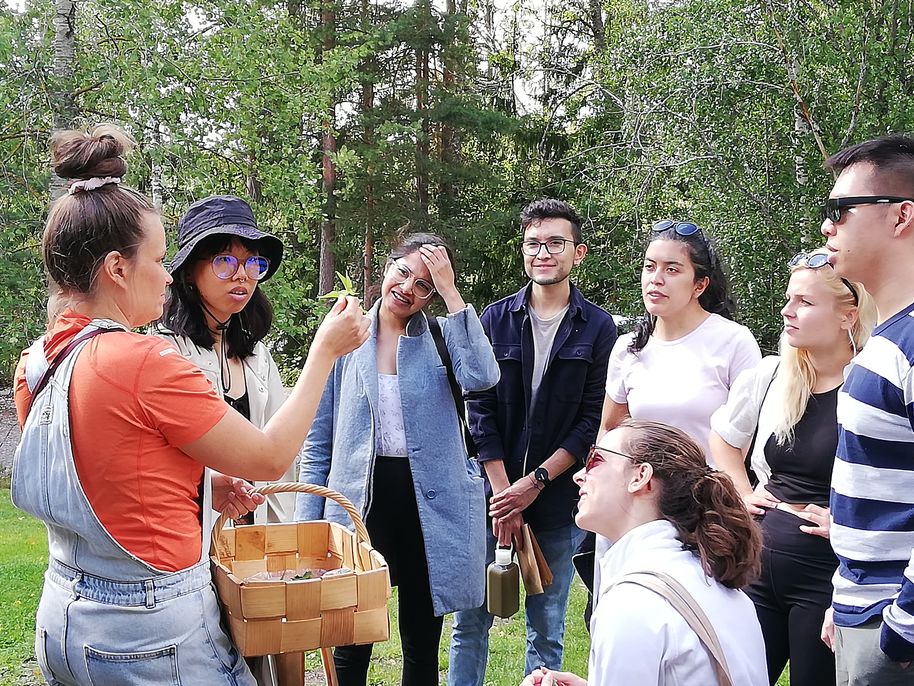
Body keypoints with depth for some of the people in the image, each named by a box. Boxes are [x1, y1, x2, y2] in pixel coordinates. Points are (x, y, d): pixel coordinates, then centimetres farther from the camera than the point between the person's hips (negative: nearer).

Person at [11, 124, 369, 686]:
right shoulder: (146, 363, -22)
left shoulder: (36, 364, 2)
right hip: (155, 635, -8)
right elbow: (270, 457, -13)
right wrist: (325, 349, -4)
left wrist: (201, 488, 7)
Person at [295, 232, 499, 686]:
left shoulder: (442, 337, 2)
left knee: (422, 644, 13)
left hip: (430, 503, 0)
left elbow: (481, 376, -22)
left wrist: (450, 291, -18)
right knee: (352, 646, 5)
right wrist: (307, 523, 1)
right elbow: (318, 443, 5)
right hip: (362, 500, 0)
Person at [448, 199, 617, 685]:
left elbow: (593, 421, -4)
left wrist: (535, 482, -11)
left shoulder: (597, 328, -1)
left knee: (547, 631, 9)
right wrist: (503, 494, -8)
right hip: (494, 494, 1)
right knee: (470, 621, 7)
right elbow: (481, 409, -1)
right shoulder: (496, 320, 3)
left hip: (559, 501, -1)